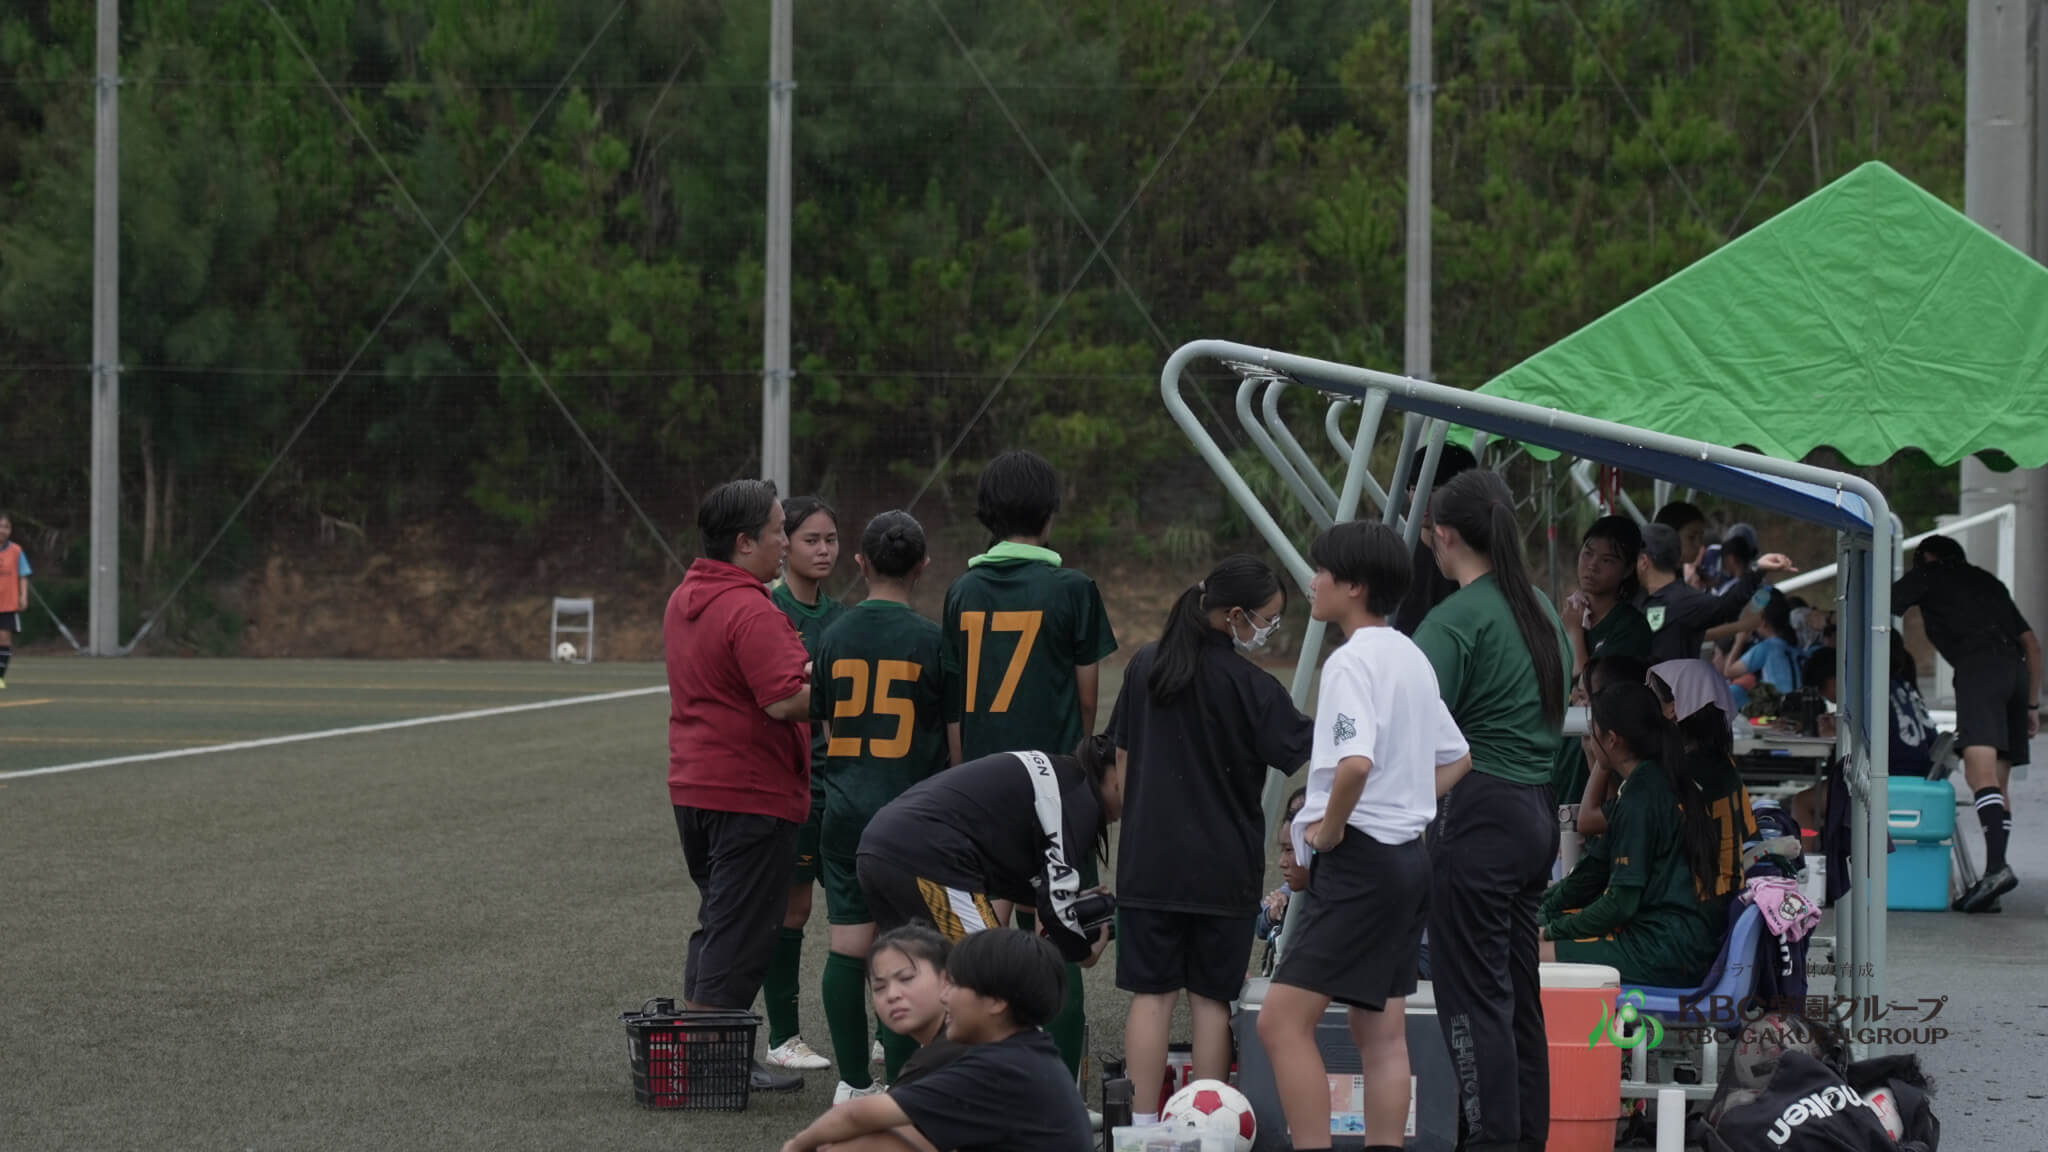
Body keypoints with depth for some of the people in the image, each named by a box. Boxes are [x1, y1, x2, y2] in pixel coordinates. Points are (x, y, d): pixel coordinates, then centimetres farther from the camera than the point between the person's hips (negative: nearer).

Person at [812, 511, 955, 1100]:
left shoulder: (835, 636, 3)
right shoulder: (929, 639, -7)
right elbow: (953, 731, -2)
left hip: (844, 809, 3)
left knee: (848, 946, 6)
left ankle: (854, 1081, 11)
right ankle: (899, 1085, -1)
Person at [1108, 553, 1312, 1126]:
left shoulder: (1145, 666, 6)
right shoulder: (1249, 686, -11)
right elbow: (1306, 756, -12)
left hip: (1149, 860, 3)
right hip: (1223, 864, -3)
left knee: (1152, 993, 4)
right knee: (1211, 997, 5)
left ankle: (1145, 1122, 0)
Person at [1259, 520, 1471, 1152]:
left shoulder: (1353, 661, -15)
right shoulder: (1413, 658, 14)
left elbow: (1355, 762, -31)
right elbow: (1457, 759, 24)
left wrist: (1329, 828, -16)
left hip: (1360, 857, -10)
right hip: (1409, 854, 10)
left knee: (1283, 1021, -10)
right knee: (1382, 1032, 10)